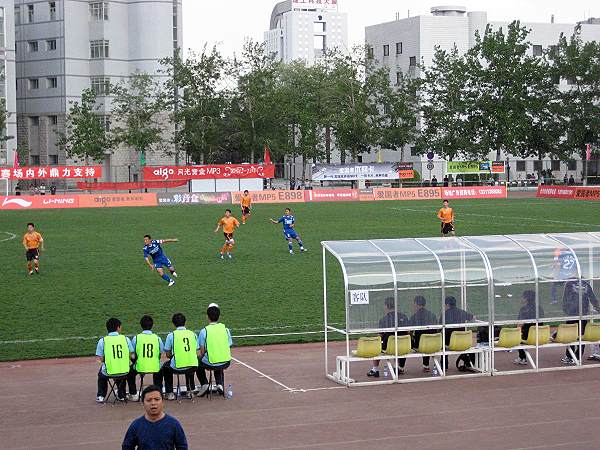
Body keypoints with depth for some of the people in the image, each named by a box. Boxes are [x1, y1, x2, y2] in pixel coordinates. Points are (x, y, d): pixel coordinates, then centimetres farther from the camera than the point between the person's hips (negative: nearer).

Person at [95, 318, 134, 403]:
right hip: (124, 372, 1)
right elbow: (132, 356, 2)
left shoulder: (102, 341, -5)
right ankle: (121, 395, 44)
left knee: (101, 373, 36)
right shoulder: (125, 339, -2)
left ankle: (101, 396, 35)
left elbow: (100, 359, -4)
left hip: (109, 372, -1)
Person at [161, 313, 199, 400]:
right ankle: (190, 390, 41)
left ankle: (169, 393, 29)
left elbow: (168, 354, 3)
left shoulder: (171, 335, -3)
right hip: (193, 366, 3)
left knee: (165, 367, 31)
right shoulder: (193, 334, 5)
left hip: (177, 367, -3)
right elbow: (197, 353, 10)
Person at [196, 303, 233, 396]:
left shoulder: (204, 331, -9)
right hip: (226, 363, 3)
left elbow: (202, 352, -6)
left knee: (198, 363, 29)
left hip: (210, 364, -3)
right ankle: (220, 384, 17)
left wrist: (200, 355, 16)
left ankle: (204, 384, 14)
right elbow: (229, 348, 7)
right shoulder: (225, 329, 1)